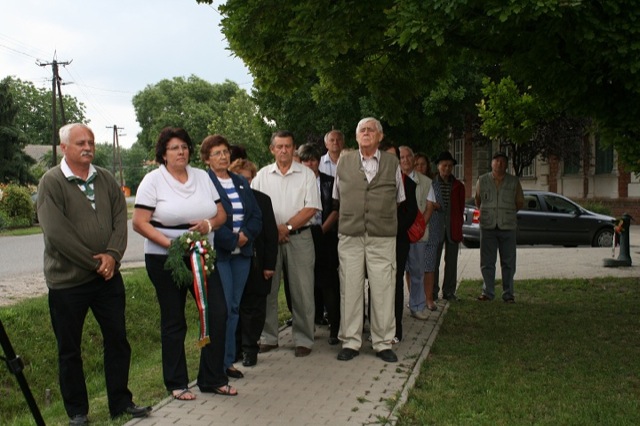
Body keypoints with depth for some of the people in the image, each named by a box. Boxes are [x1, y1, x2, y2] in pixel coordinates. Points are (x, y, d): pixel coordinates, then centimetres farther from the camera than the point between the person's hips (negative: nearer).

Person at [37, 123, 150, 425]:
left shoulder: (106, 179, 7)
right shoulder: (51, 182, -9)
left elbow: (120, 219, 3)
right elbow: (56, 231, -17)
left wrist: (112, 255, -14)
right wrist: (94, 262, -15)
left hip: (108, 276, 5)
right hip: (67, 280, -4)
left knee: (117, 340, 11)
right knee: (70, 350, 7)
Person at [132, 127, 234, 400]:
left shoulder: (203, 177, 8)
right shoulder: (153, 180, -5)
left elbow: (221, 213, 10)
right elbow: (139, 223, -12)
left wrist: (208, 224, -13)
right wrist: (169, 243, -22)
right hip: (165, 259, -4)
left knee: (218, 313, -1)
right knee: (174, 322, 6)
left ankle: (212, 379, 15)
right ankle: (176, 383, 21)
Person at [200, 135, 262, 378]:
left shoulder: (241, 183, 16)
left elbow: (257, 215, 10)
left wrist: (246, 235, -7)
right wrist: (232, 240, -15)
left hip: (242, 253, 6)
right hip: (217, 253, -6)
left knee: (234, 308, 9)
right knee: (222, 308, -6)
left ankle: (228, 361, 18)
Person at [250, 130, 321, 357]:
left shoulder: (306, 174, 3)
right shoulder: (262, 175, 8)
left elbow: (311, 209, -4)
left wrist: (286, 227, -11)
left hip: (299, 238, -2)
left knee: (302, 291, 0)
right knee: (267, 289, 5)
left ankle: (303, 339, 10)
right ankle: (268, 337, 17)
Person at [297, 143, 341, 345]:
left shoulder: (329, 182, 7)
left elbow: (336, 209, 3)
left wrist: (323, 229, -5)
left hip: (325, 235, -1)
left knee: (328, 281, -5)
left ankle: (335, 327, -1)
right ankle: (313, 321, 15)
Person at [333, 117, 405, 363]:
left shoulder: (392, 163, 9)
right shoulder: (344, 162, 10)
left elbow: (399, 200, 16)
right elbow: (336, 199, 18)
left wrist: (386, 220, 11)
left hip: (382, 237, 0)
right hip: (350, 236, 1)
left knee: (383, 291, 1)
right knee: (350, 289, 2)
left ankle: (383, 343, 12)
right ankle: (350, 342, 12)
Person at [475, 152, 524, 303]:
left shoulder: (514, 182, 4)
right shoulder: (482, 180, 5)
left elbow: (520, 203, 13)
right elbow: (478, 202, 16)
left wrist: (508, 212, 7)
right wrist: (487, 213, 11)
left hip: (508, 227, 0)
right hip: (487, 227, 0)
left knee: (508, 262, 3)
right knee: (487, 262, 4)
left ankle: (508, 294, 12)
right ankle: (488, 292, 14)